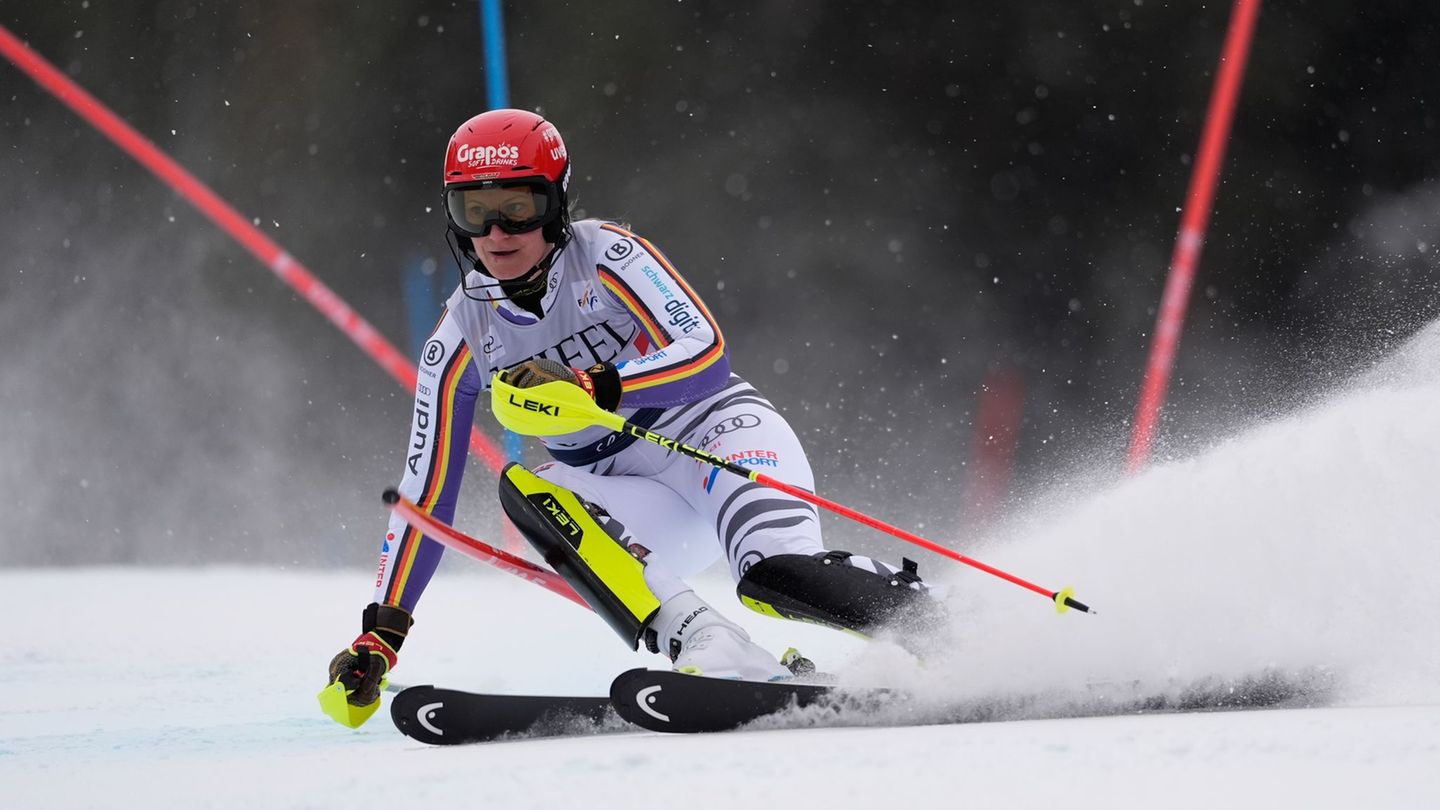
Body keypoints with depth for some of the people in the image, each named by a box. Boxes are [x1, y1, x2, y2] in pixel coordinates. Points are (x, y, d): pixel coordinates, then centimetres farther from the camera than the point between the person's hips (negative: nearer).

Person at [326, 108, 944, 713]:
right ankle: (709, 648, -41)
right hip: (642, 516, 4)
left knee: (775, 576, -36)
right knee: (522, 488, -28)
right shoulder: (463, 338, 1)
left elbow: (707, 355, -22)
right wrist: (381, 634, -1)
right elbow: (425, 496, 4)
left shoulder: (604, 255, -11)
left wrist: (589, 387, -37)